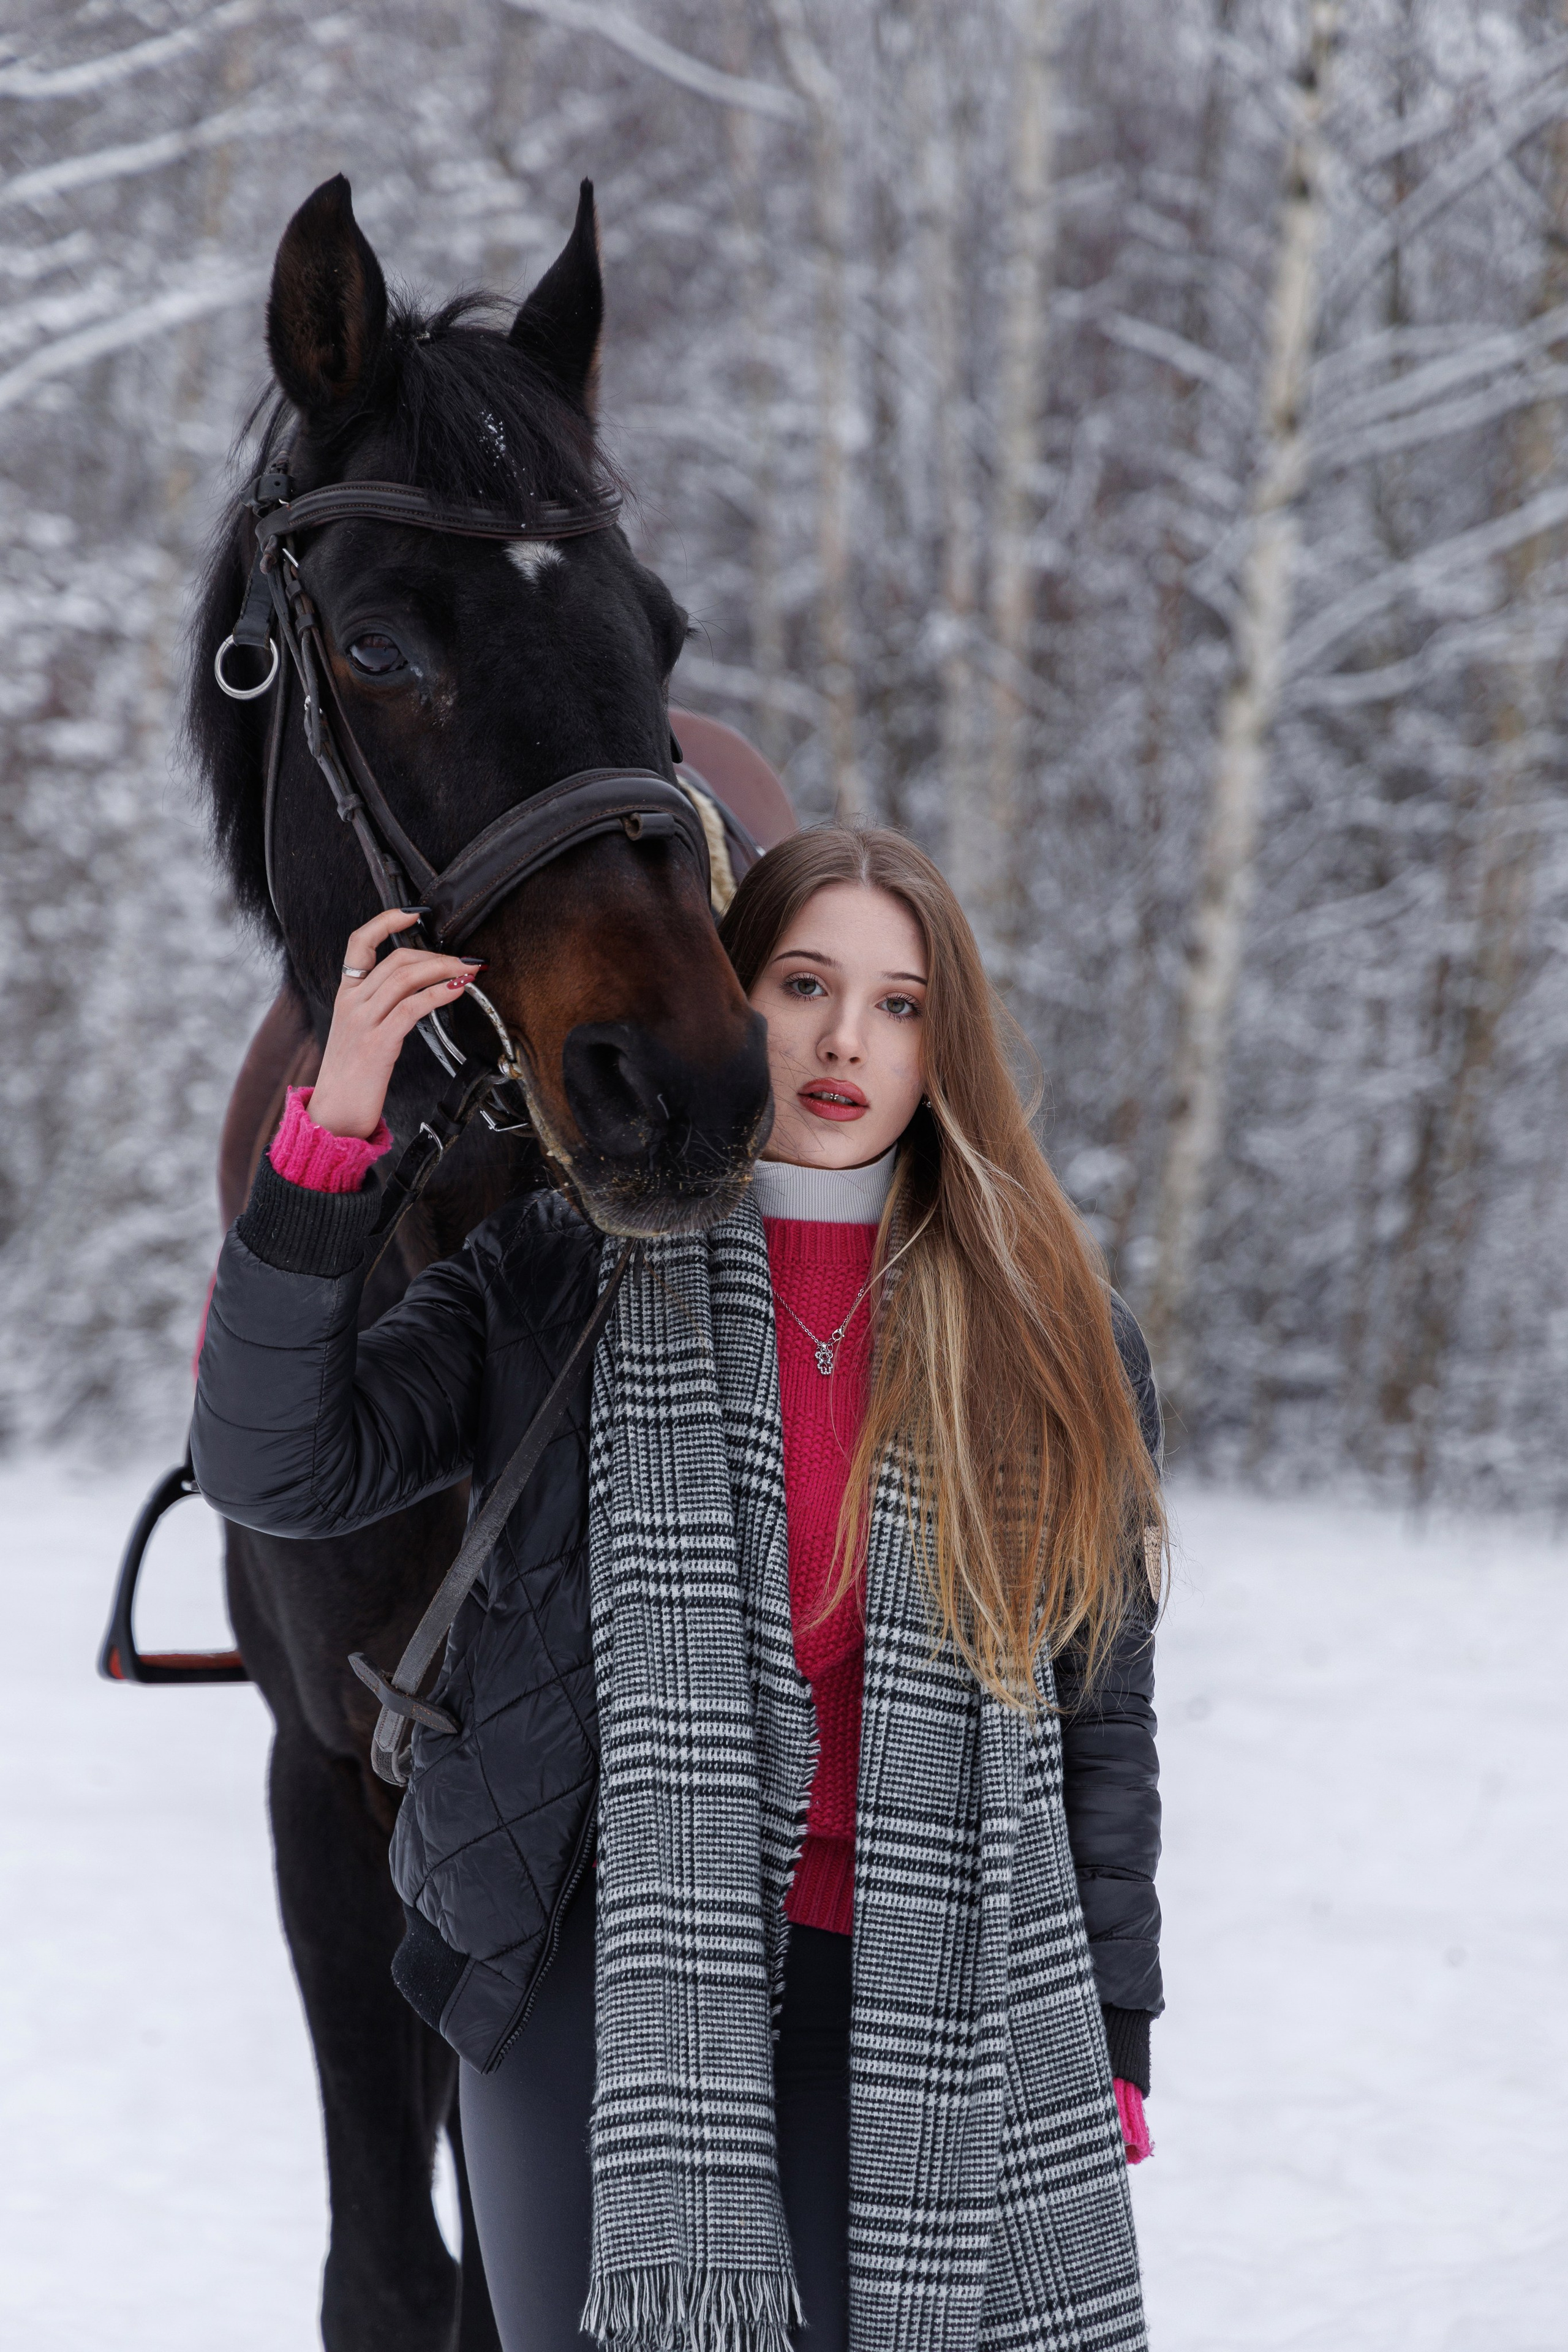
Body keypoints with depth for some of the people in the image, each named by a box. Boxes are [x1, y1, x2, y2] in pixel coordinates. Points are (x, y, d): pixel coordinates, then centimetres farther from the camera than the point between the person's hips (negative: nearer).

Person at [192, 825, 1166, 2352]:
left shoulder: (1045, 1332, 7)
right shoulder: (554, 1274, 4)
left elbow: (1103, 1706, 9)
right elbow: (277, 1465, -7)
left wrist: (1114, 2048, 6)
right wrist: (329, 1142, -17)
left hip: (905, 2015, 0)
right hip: (592, 1990, 0)